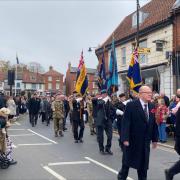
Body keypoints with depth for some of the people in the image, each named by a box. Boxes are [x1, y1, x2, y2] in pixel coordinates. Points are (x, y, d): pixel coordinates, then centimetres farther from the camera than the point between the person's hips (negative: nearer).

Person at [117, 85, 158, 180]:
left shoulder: (152, 106, 5)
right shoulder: (131, 105, -12)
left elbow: (154, 123, 8)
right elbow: (125, 123, -16)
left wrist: (154, 139, 8)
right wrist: (125, 138, -21)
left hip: (145, 141, 5)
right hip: (132, 140, -5)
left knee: (143, 163, 11)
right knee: (127, 161, 11)